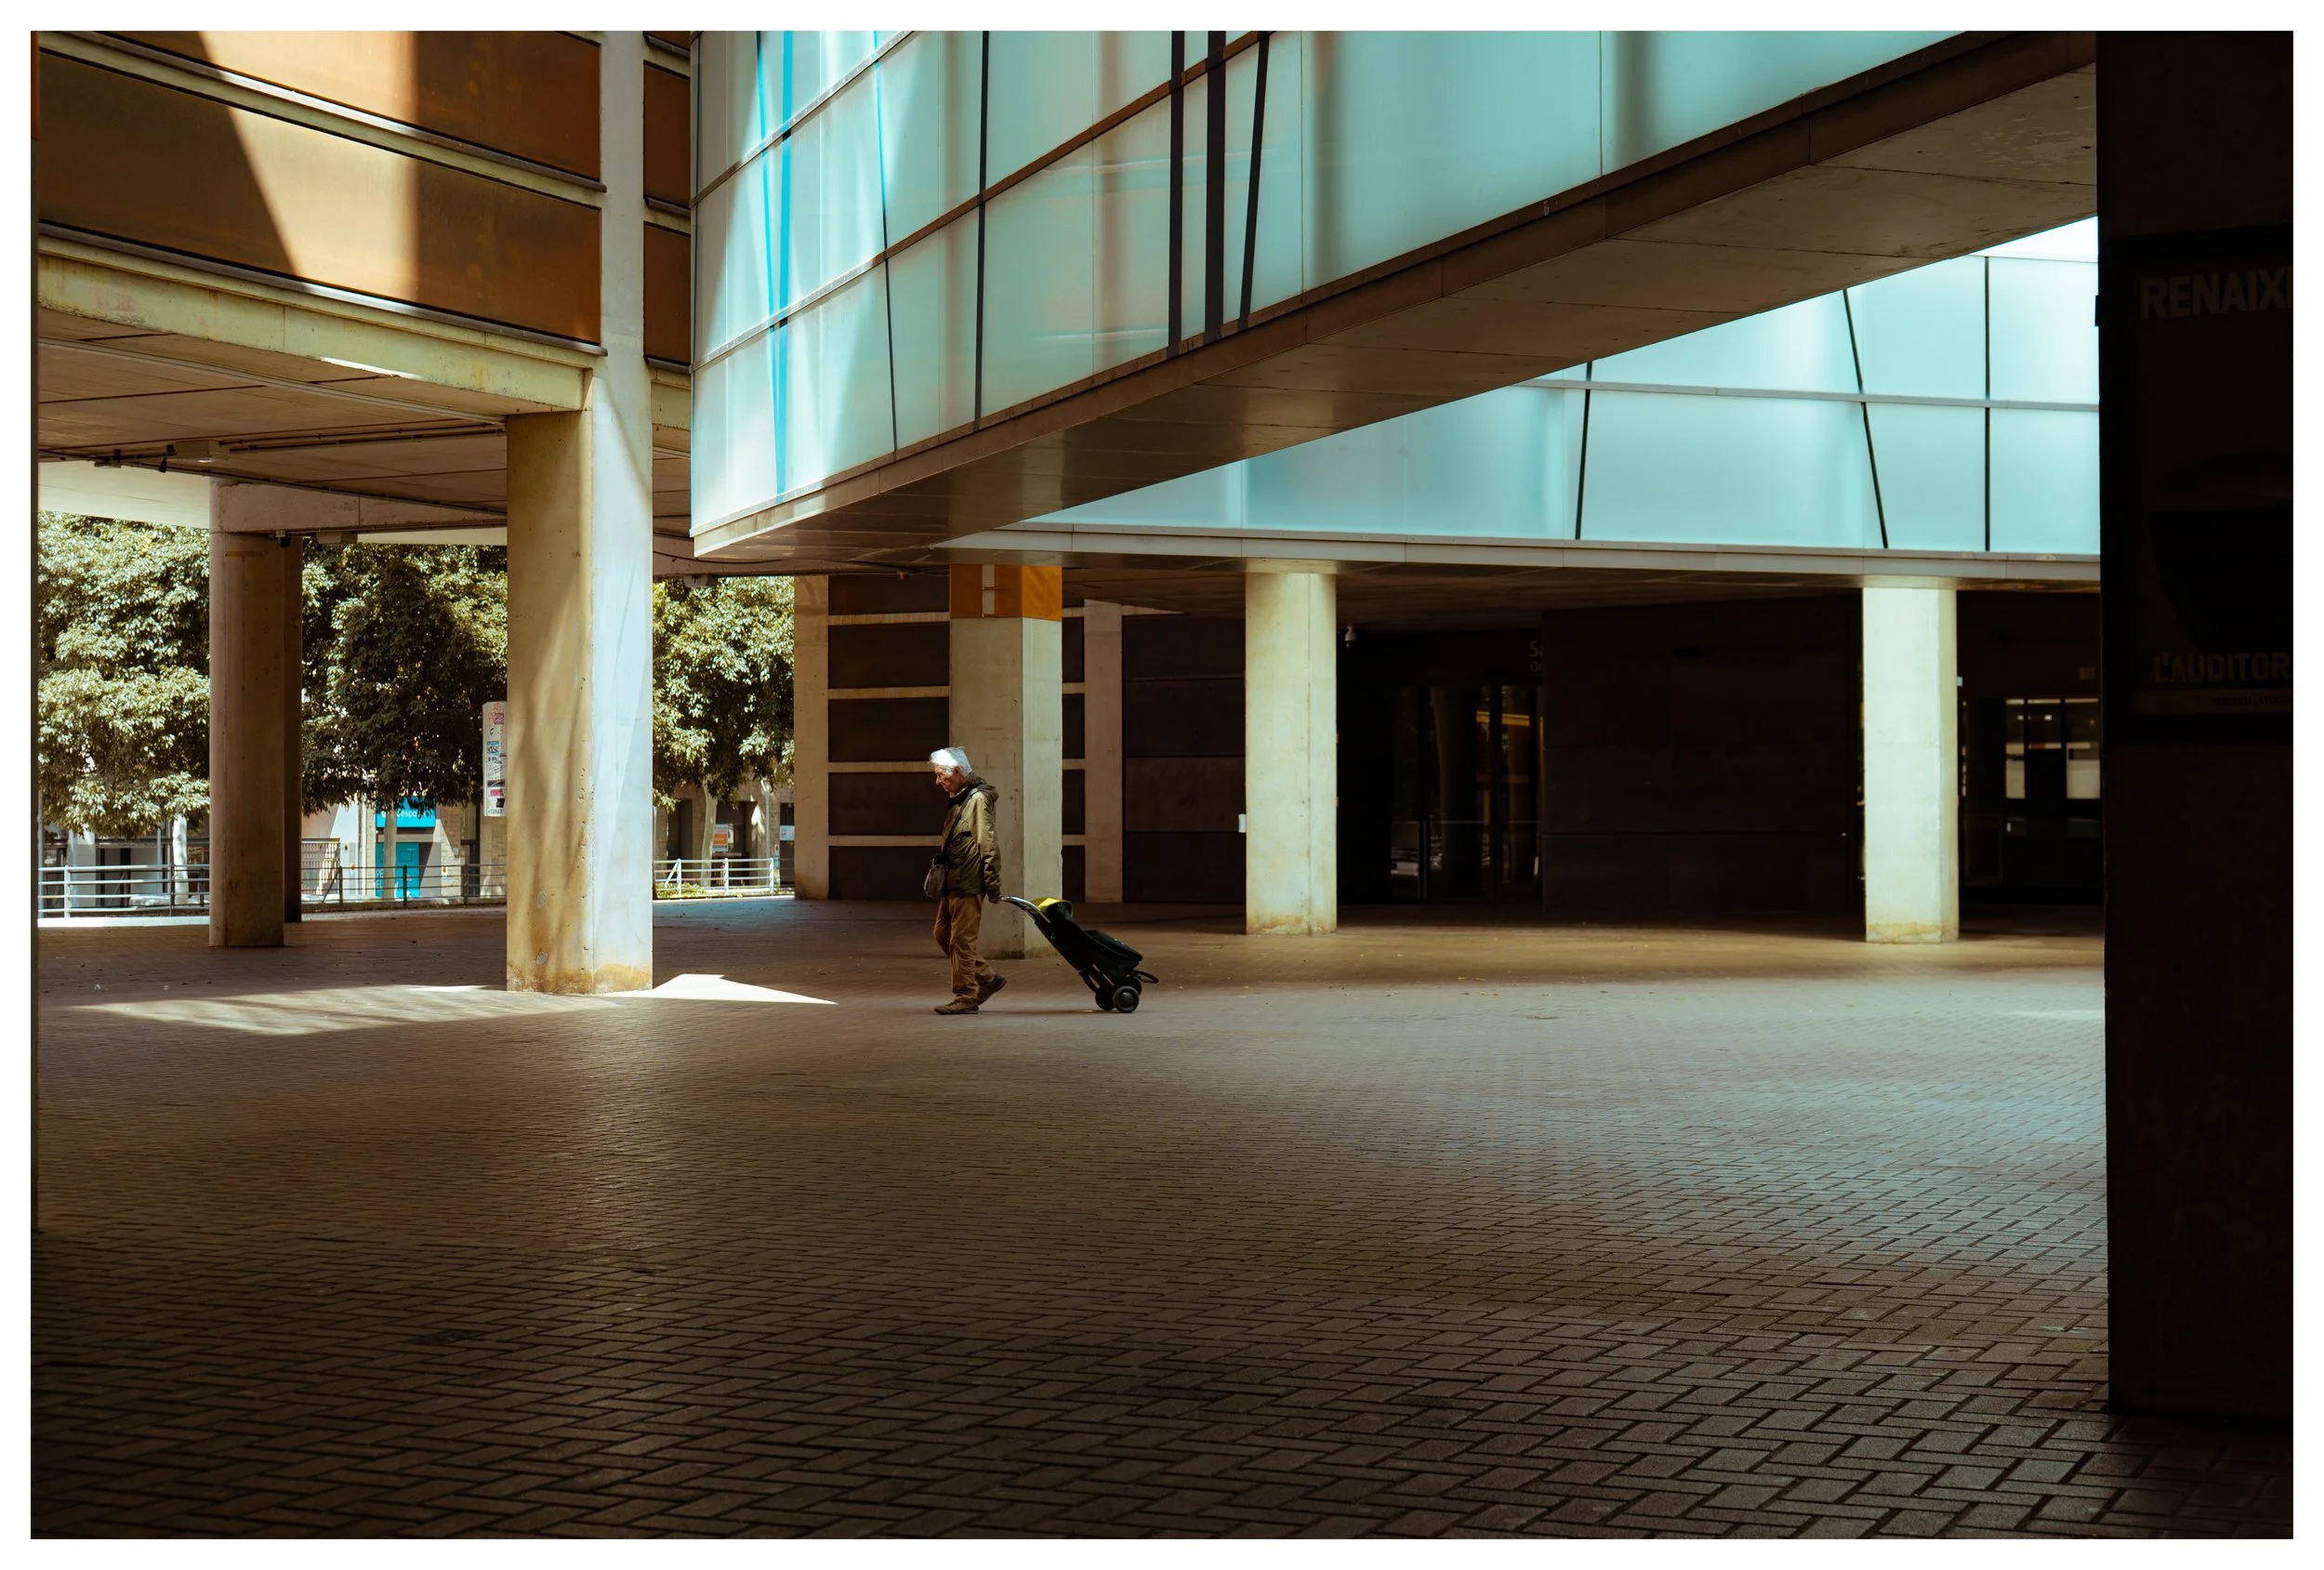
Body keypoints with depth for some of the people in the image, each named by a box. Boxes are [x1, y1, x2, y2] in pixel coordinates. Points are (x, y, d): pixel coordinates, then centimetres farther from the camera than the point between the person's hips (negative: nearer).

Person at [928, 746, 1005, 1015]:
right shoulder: (958, 800, 17)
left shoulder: (978, 799, -13)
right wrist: (940, 871, 21)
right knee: (943, 934, 12)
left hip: (968, 885, -10)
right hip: (952, 883, 10)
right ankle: (988, 978, 19)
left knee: (961, 940, -6)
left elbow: (988, 845, -17)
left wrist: (993, 886, -18)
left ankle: (966, 997, 1)